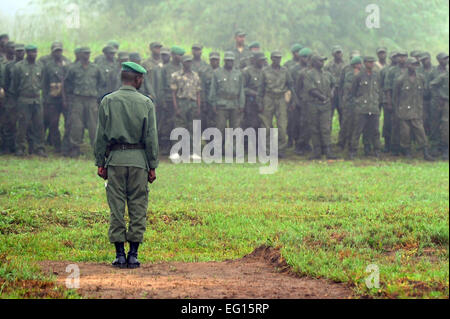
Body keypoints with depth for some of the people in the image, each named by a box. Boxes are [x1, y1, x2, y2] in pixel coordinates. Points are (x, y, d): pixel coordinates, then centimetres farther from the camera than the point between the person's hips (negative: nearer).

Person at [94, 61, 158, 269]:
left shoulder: (108, 101, 3)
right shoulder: (146, 103, 1)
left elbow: (101, 135, 3)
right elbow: (151, 137, 0)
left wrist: (100, 163, 8)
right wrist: (152, 166, 4)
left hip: (115, 158, 1)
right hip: (139, 159, -1)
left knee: (116, 207, 3)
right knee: (138, 208, 4)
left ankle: (119, 254, 2)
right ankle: (133, 254, 3)